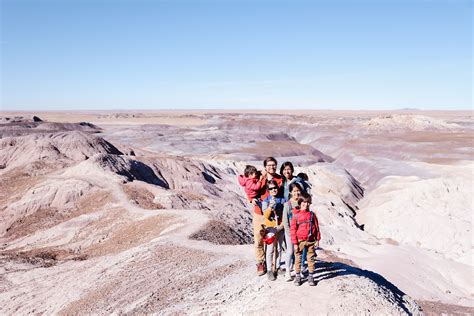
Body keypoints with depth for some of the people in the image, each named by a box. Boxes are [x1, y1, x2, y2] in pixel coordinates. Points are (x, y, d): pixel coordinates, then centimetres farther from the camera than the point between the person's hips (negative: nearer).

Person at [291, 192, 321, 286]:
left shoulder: (312, 214, 2)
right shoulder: (296, 215, -5)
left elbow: (316, 227, 8)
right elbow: (293, 229, -4)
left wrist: (317, 239, 5)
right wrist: (295, 243, -7)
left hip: (311, 241, 2)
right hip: (300, 241, -2)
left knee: (311, 258, 8)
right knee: (298, 258, 7)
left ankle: (311, 276, 18)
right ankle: (297, 276, 19)